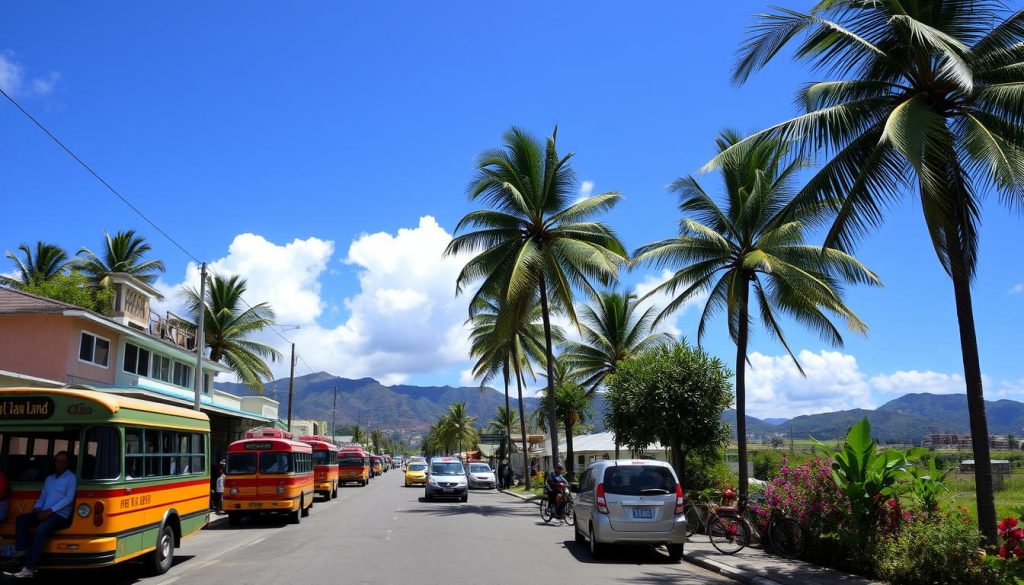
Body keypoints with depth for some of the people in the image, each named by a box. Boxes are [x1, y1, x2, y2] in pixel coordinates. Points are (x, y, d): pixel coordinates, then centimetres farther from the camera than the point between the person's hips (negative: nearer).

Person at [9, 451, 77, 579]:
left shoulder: (71, 478, 0)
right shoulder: (49, 479, 22)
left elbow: (69, 498, -11)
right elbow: (42, 497, 22)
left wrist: (51, 510, -19)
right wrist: (37, 508, -1)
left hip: (61, 515, -7)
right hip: (45, 513, 8)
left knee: (41, 529, -33)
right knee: (21, 519, -14)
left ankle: (29, 567, -34)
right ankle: (21, 551, -19)